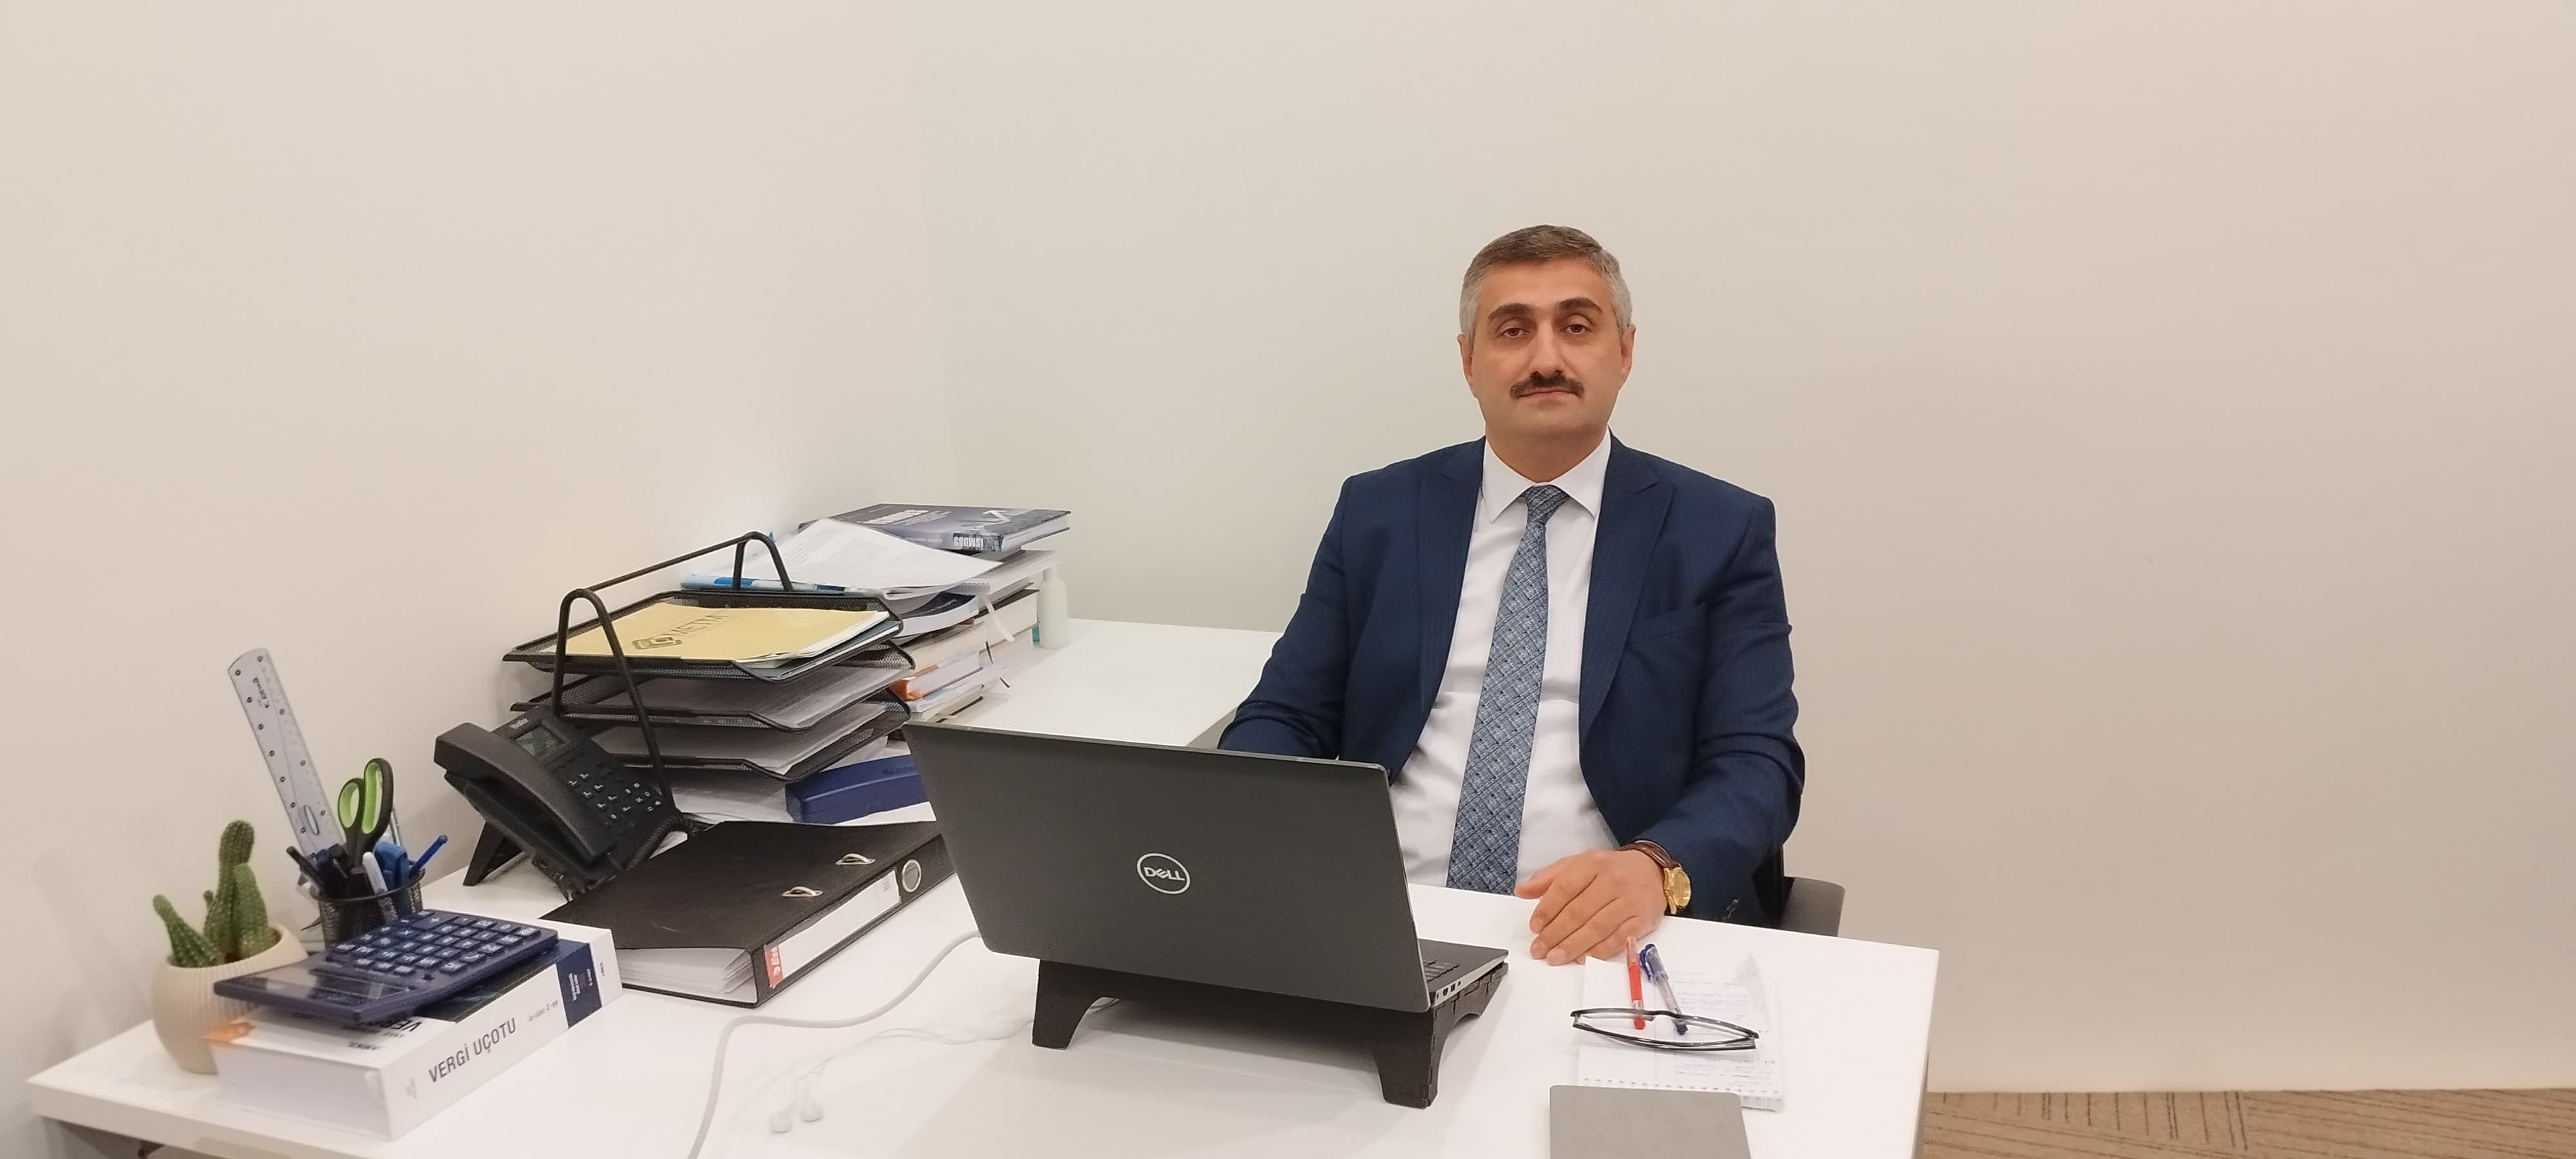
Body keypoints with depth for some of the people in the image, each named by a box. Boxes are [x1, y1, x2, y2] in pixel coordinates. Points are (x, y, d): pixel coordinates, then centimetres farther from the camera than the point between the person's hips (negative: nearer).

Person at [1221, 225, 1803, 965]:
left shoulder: (1720, 531, 6)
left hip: (1602, 936, 0)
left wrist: (1656, 869, -23)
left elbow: (1757, 762, -1)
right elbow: (1282, 718, 10)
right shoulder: (1379, 513, 11)